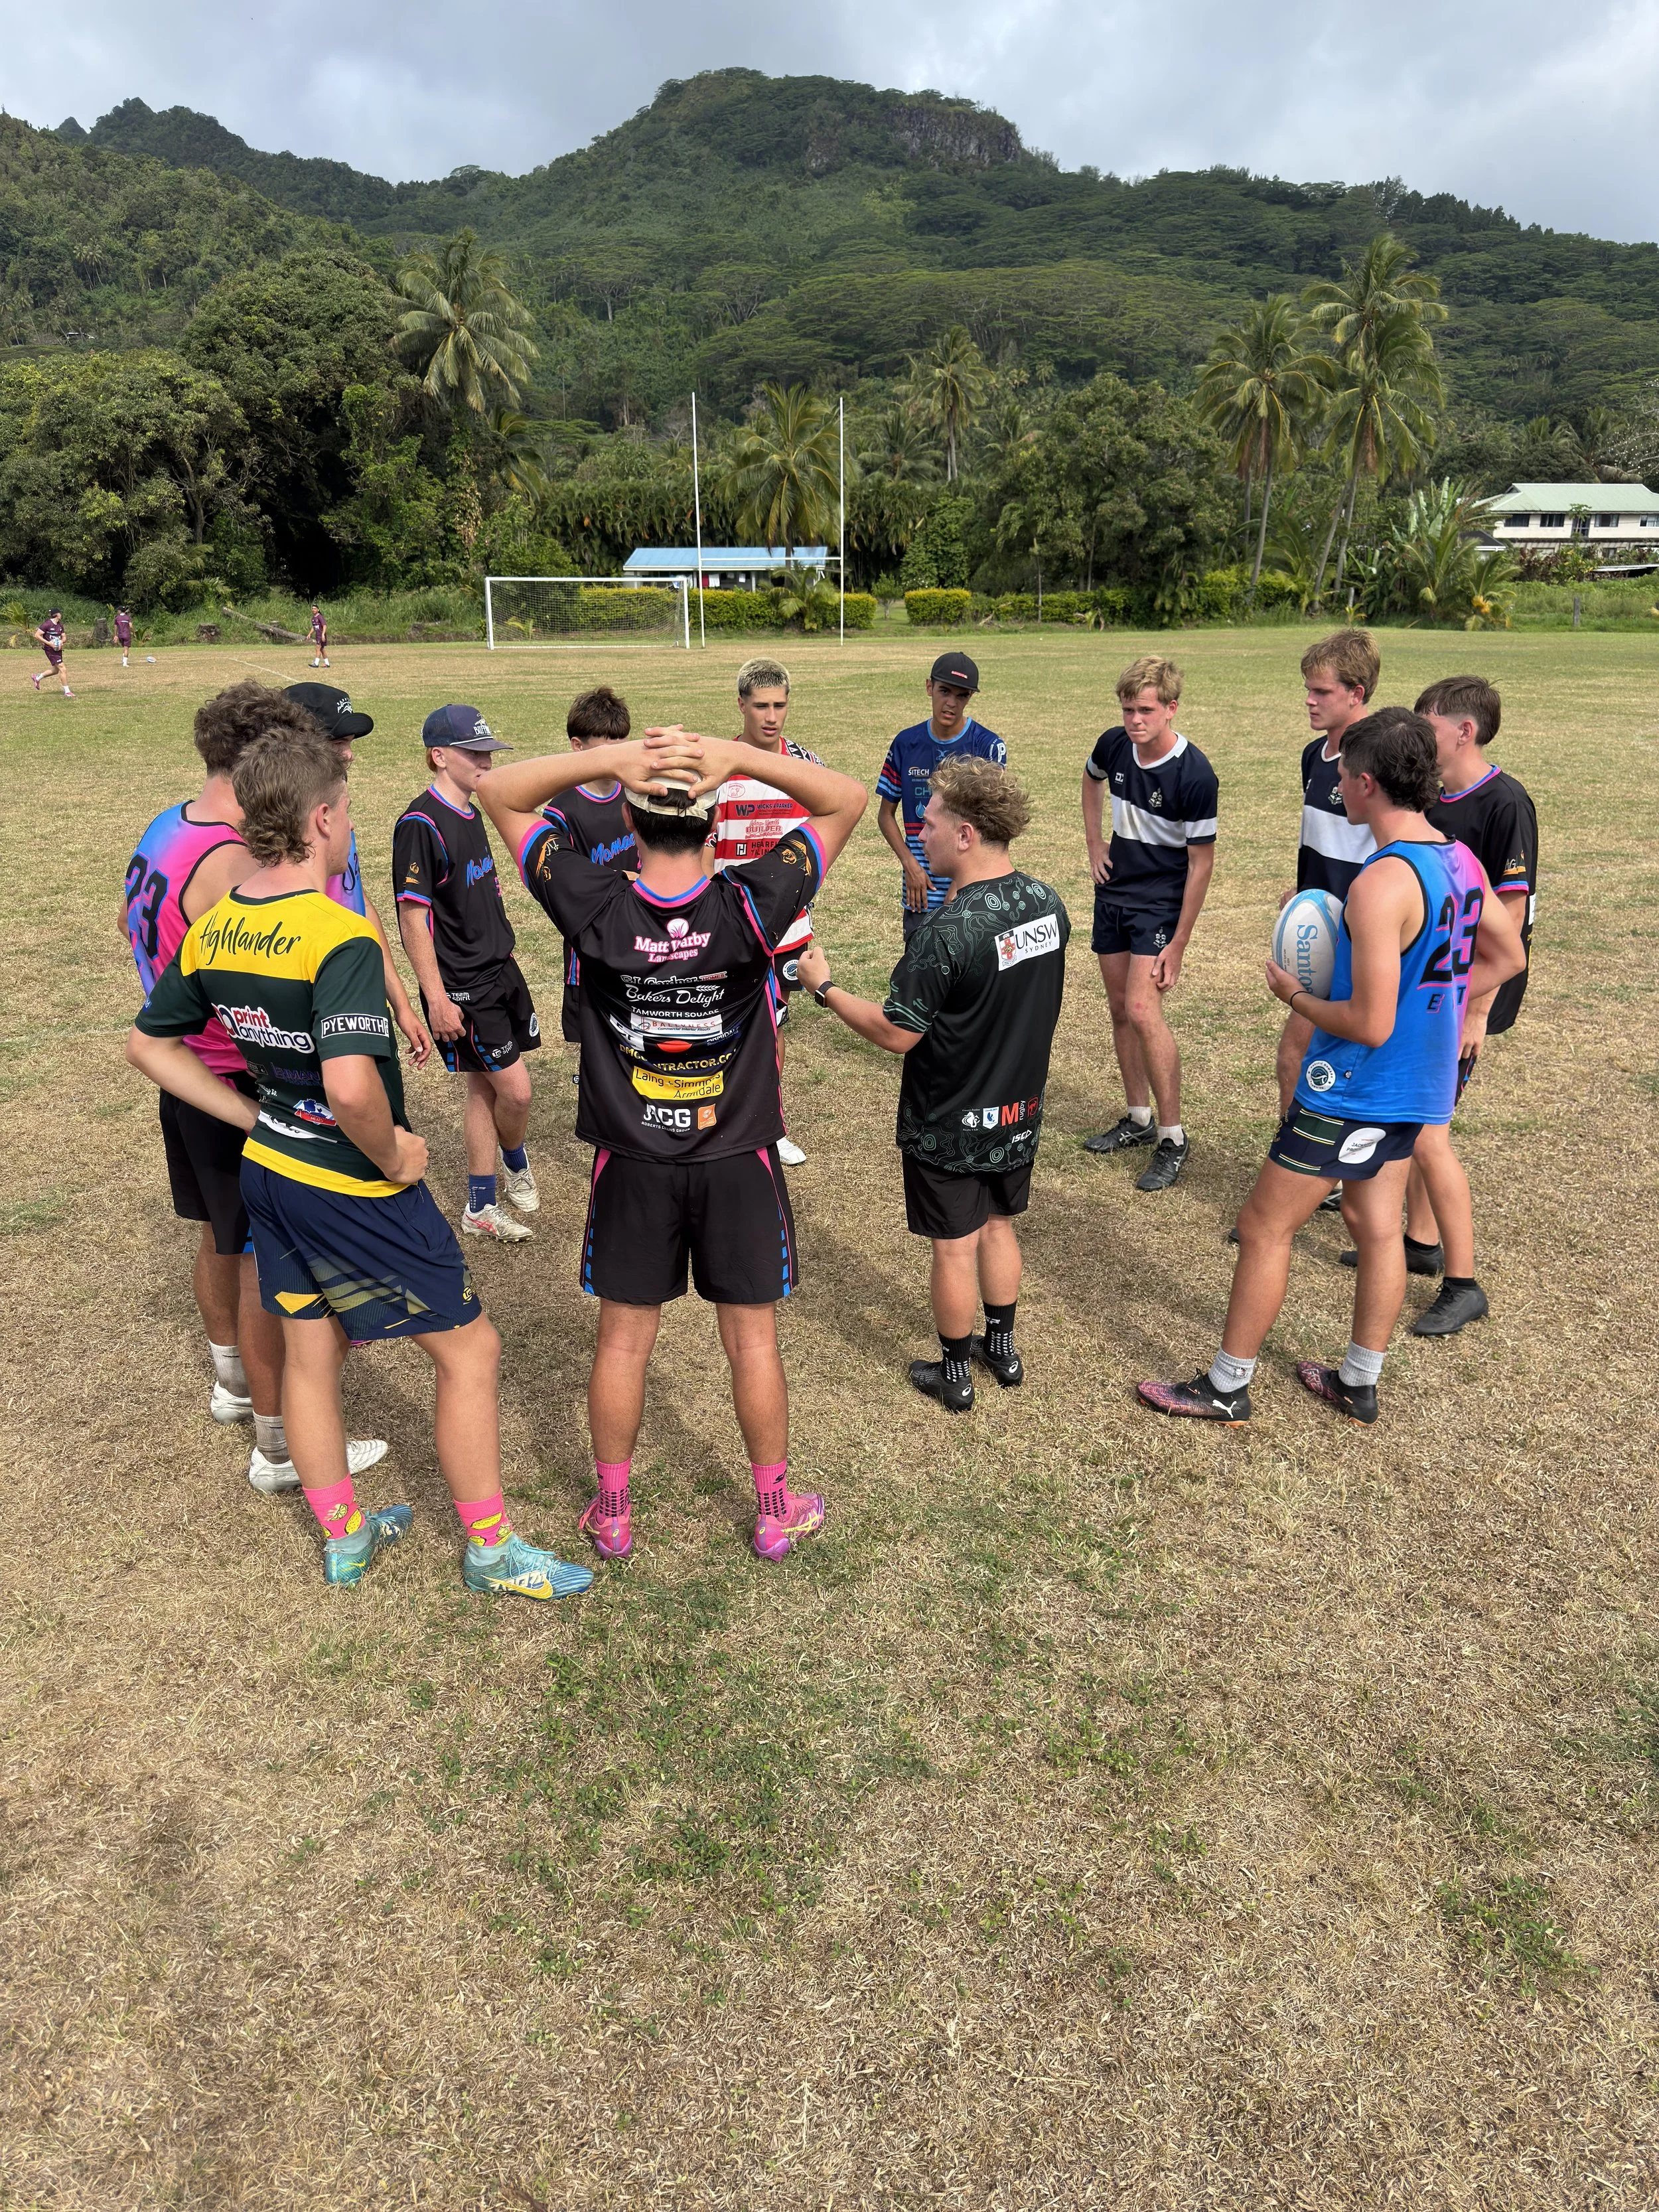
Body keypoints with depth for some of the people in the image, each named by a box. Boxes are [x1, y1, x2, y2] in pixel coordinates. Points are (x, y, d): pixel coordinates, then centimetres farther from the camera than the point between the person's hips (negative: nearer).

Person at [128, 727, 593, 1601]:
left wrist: (255, 1119, 10)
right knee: (467, 1350, 7)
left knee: (310, 1353, 20)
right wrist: (392, 1157, -20)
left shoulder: (212, 930, 0)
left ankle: (345, 1538, 38)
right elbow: (351, 1086, -38)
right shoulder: (340, 938, -26)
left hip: (269, 1168, 8)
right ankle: (491, 1549, 20)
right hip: (353, 1189, -8)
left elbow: (148, 1045, 10)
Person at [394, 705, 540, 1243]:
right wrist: (437, 999, -20)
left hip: (499, 970, 8)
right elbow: (413, 917, -19)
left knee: (485, 1088, 14)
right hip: (463, 987, -8)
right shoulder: (421, 823, -18)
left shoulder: (470, 813, 9)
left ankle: (480, 1209, 27)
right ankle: (515, 1162, 31)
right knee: (514, 1090, -3)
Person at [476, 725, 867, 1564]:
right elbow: (847, 798, -7)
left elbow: (496, 792, -4)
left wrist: (606, 757, -18)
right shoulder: (749, 907, -18)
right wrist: (742, 758, -20)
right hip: (737, 1160, 0)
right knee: (753, 1341, 13)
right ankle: (776, 1511, 30)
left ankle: (611, 1512, 31)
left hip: (632, 1165, 1)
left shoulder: (596, 910, -16)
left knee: (623, 1339, 15)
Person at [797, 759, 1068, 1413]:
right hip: (1021, 1112, 7)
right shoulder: (1048, 904, -5)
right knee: (998, 1226, 23)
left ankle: (954, 1373, 27)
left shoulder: (946, 933, -28)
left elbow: (896, 1032, -21)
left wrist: (824, 988, -9)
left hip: (949, 1125, -6)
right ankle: (1002, 1348, 38)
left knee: (955, 1247, 9)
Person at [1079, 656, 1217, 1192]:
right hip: (1113, 891, 7)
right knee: (1120, 1009, 12)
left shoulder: (1195, 775, -22)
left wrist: (1178, 944, -18)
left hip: (1161, 901, -7)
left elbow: (1201, 862, -17)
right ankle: (1138, 1118, 27)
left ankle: (1172, 1137, -6)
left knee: (1142, 1010, -17)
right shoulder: (1114, 745, -5)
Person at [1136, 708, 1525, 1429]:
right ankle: (1359, 1384, 34)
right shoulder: (1460, 859, 2)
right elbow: (1508, 957, 15)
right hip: (1418, 1083, 9)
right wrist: (1428, 1001, 11)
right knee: (1376, 1227, 20)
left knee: (1263, 1228, 4)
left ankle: (1226, 1388, 18)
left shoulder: (1382, 883, -26)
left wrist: (1297, 996, -10)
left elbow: (1369, 1025, -27)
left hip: (1355, 1092, -9)